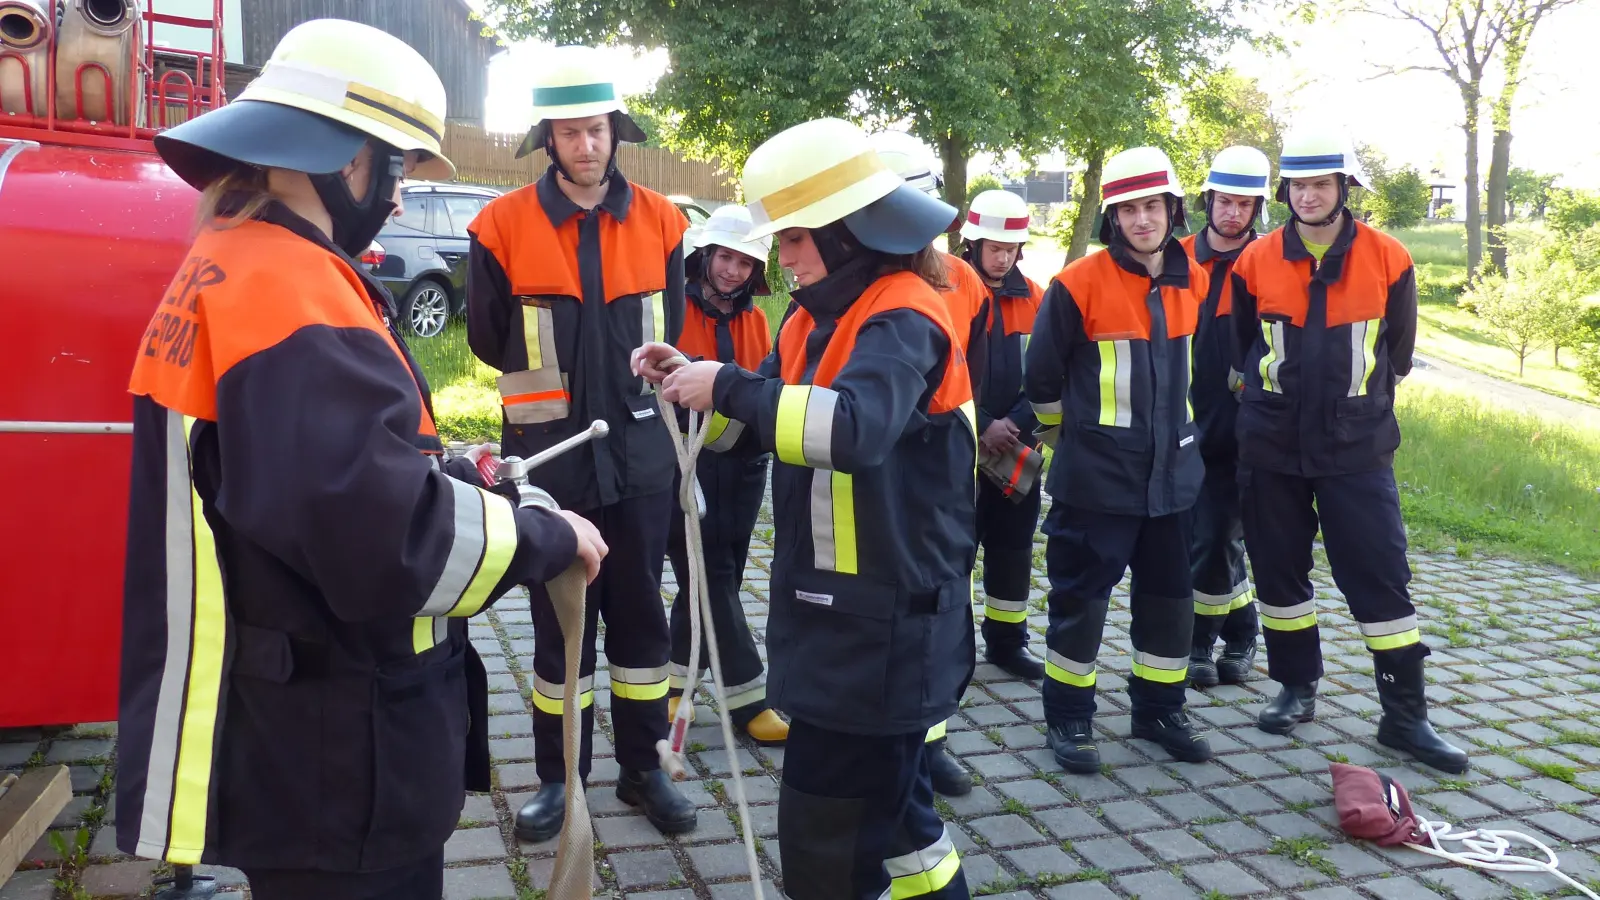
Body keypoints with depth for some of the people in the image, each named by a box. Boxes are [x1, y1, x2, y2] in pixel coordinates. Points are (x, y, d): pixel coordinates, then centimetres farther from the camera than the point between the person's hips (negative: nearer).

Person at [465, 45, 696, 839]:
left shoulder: (661, 221, 1)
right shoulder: (502, 225, -6)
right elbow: (488, 339, 4)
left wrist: (619, 388, 11)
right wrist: (557, 390, 11)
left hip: (639, 451, 2)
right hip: (550, 454, -2)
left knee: (640, 612, 11)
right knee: (559, 618, 8)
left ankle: (642, 767, 25)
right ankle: (558, 776, 23)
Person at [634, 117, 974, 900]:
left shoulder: (901, 317, -19)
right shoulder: (819, 314, 10)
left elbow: (853, 428, -37)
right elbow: (771, 418, 17)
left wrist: (728, 386, -30)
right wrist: (692, 381, -1)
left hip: (886, 619, -9)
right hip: (837, 607, 9)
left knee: (825, 829, 1)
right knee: (882, 796, 22)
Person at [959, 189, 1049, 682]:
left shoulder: (1033, 298, 7)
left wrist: (1013, 424, -10)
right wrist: (981, 427, -16)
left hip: (1016, 445, 5)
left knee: (1013, 542, 11)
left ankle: (1007, 640, 24)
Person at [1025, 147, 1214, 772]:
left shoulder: (1192, 281, 5)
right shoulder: (1079, 284, -12)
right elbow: (1041, 377, -3)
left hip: (1170, 469, 6)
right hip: (1095, 475, -5)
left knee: (1169, 592, 14)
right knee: (1081, 593, 3)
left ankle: (1159, 709, 30)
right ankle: (1068, 716, 17)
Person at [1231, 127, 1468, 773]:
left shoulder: (1388, 260, -3)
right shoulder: (1256, 263, -1)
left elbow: (1397, 353, 9)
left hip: (1357, 447, -1)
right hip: (1272, 448, 2)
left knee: (1381, 576, -2)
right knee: (1279, 570, 9)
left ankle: (1405, 715, 9)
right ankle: (1296, 688, 26)